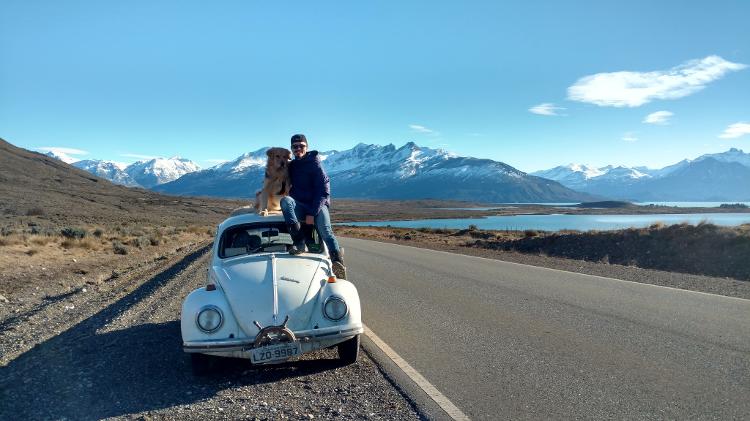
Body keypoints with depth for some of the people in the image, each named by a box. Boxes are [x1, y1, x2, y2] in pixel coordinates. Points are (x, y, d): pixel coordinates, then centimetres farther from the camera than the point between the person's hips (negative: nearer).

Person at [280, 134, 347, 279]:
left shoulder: (314, 164, -2)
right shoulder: (291, 166, 14)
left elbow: (324, 191, -10)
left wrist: (312, 213, -17)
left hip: (318, 205, -4)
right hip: (299, 206, 4)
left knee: (325, 231, -30)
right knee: (285, 200, -28)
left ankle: (338, 262, -44)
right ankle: (300, 242, -35)